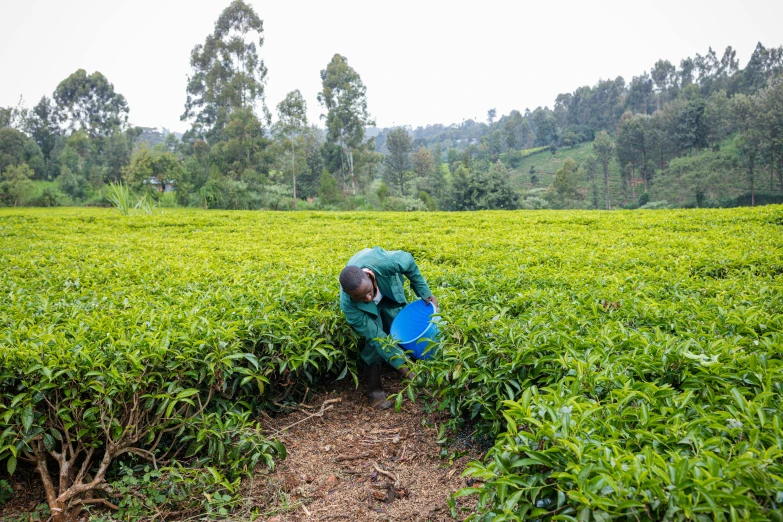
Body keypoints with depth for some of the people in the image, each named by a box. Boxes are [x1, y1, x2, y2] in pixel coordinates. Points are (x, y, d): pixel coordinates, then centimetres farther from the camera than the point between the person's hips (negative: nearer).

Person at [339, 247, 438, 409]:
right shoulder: (348, 305, -42)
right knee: (374, 338, -16)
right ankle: (375, 391, -5)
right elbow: (374, 335, -34)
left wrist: (424, 292, -18)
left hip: (389, 289, 3)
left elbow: (408, 261, -22)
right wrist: (401, 364, -37)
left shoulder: (382, 262, -45)